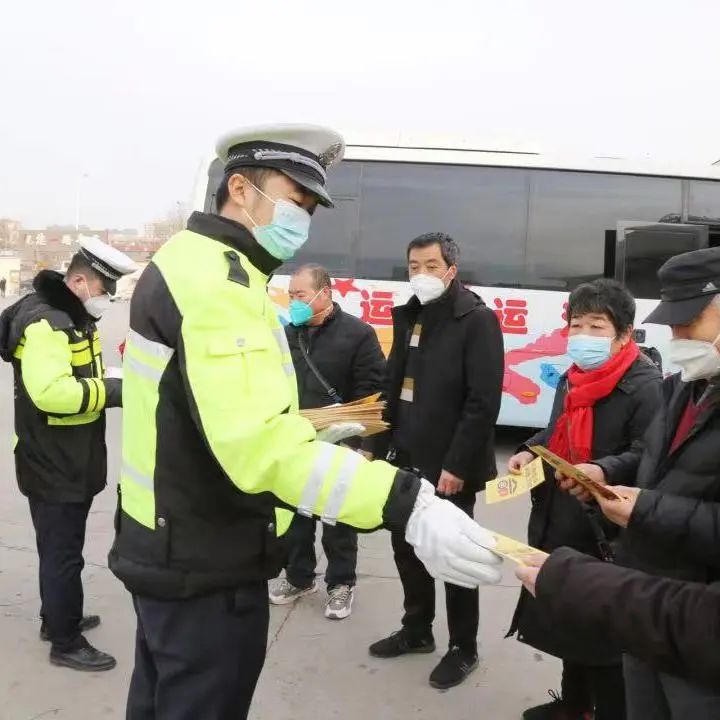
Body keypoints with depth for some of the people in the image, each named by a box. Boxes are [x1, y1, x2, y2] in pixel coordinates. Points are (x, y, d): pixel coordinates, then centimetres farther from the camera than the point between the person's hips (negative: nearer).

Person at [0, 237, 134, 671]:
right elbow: (51, 391, -33)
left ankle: (57, 619, 39)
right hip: (53, 465, -10)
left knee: (61, 548, 23)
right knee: (63, 553, 1)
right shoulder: (44, 322, -22)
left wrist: (110, 378, 4)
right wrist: (114, 390, -26)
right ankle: (66, 643, 15)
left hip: (71, 461, 10)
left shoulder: (73, 317, 13)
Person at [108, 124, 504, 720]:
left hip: (170, 547, 11)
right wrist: (407, 505, -40)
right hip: (206, 564, -11)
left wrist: (309, 433, 18)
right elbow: (256, 442, -36)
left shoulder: (193, 264, 13)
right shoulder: (215, 278, -22)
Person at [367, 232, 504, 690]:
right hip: (407, 459, 7)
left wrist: (457, 465, -21)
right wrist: (379, 446, 8)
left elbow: (483, 402, -18)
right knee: (407, 547, 17)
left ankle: (464, 648, 25)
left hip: (448, 467, -7)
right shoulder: (409, 317, 10)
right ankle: (417, 630, 37)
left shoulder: (478, 320, -12)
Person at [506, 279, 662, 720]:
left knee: (607, 630, 3)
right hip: (563, 519, 9)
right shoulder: (570, 379, 13)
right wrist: (531, 452, 5)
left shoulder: (644, 385, -15)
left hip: (610, 529, -9)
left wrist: (604, 470, -36)